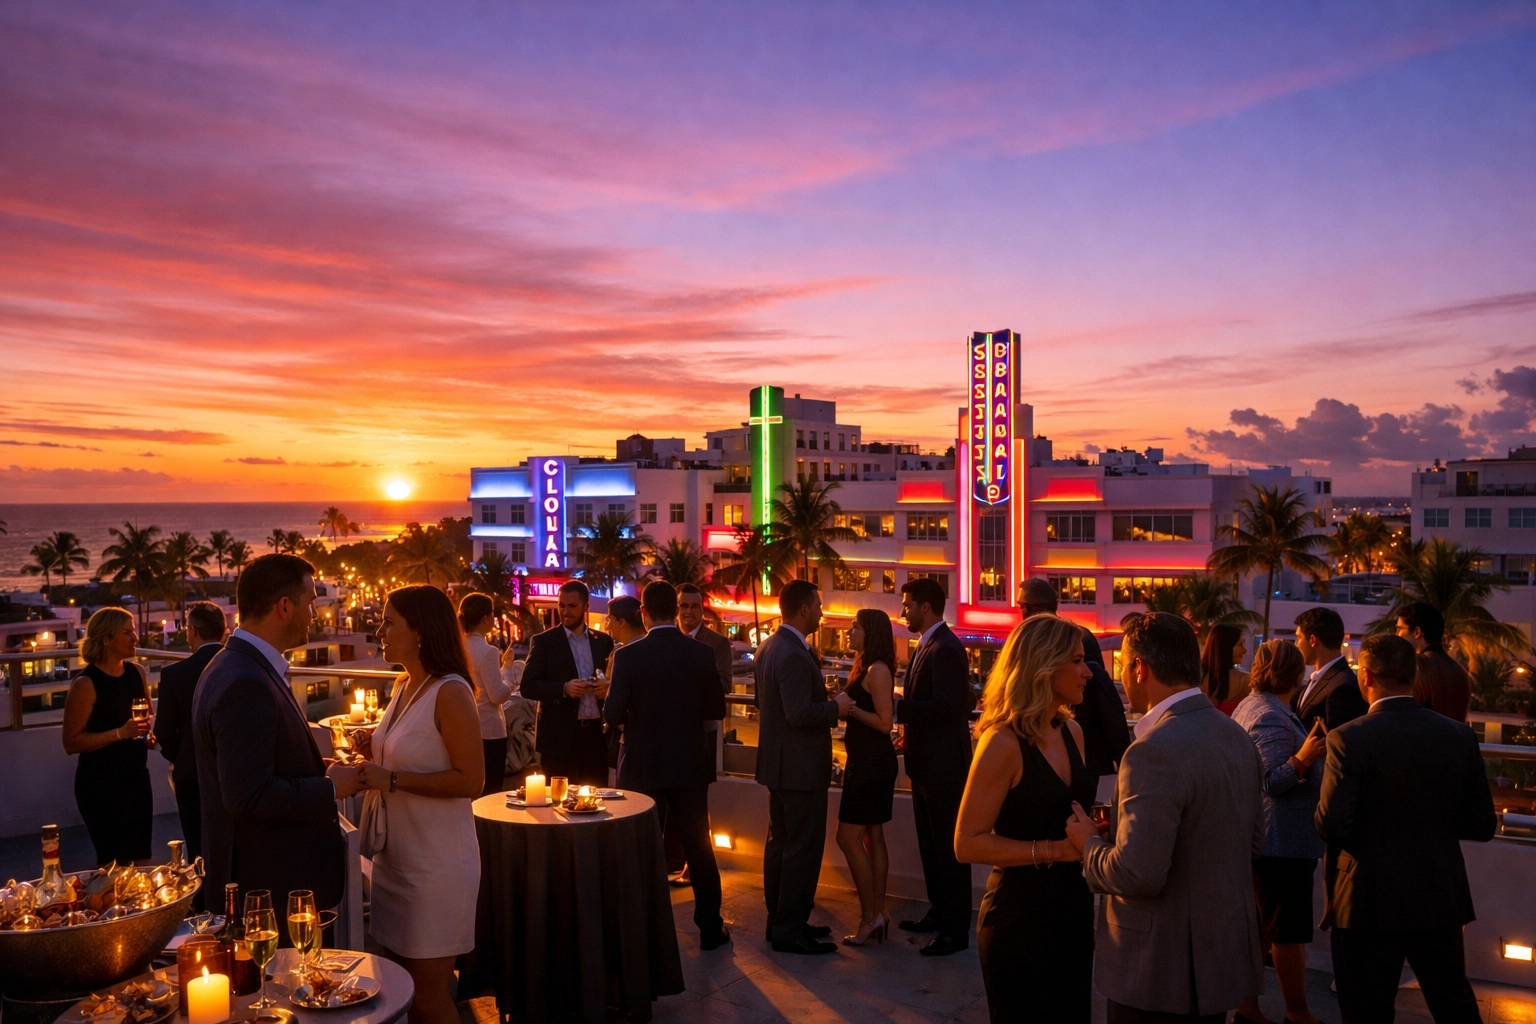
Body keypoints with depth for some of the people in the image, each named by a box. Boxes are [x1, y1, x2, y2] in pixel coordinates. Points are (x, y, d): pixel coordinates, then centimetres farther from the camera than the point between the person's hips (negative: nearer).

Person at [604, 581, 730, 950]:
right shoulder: (703, 653, -7)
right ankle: (710, 929, 20)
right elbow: (715, 709, 0)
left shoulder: (628, 655, -14)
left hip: (643, 767, -2)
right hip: (690, 766, 2)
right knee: (699, 847, 13)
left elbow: (613, 714, -13)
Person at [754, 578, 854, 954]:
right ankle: (790, 930, 6)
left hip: (778, 763, 10)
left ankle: (779, 920, 28)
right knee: (803, 849, -1)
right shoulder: (795, 655, -23)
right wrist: (836, 707, -14)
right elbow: (800, 713, -30)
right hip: (800, 766, -10)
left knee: (780, 843, 17)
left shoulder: (768, 647, 8)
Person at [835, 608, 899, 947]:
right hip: (866, 761, 10)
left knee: (849, 837, -7)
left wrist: (849, 707, -16)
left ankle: (869, 918, -1)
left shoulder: (878, 670, -16)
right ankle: (878, 914, 17)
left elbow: (885, 722, -20)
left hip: (872, 763, -10)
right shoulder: (866, 668, 13)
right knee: (872, 836, 12)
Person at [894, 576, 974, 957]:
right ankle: (939, 913, 32)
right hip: (927, 764, 10)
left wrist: (895, 707, -26)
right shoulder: (927, 646, 12)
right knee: (930, 844, 19)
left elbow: (945, 707, -28)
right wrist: (910, 732, 11)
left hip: (944, 765, -10)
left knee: (949, 847, -1)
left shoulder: (945, 649, -20)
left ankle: (956, 930, 9)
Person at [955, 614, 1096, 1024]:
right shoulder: (1004, 744, -20)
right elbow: (967, 843, -20)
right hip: (1020, 917, -7)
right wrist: (1054, 850, -23)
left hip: (1072, 909, 7)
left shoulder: (1071, 731, 3)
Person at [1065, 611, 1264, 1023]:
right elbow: (1253, 842, 11)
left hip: (1163, 970, -8)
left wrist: (1090, 844, -10)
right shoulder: (1236, 735, 2)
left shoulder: (1156, 751, -25)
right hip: (1224, 954, 8)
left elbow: (1137, 875, -28)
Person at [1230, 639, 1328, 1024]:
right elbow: (1272, 782, -22)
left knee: (1260, 926, 15)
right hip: (1283, 840, -10)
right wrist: (1302, 758, -37)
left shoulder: (1247, 706, 11)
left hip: (1260, 837, 10)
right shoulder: (1272, 717, -20)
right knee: (1289, 931, 1)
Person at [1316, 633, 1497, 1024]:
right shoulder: (1460, 736, -3)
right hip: (1441, 900, 5)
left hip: (1369, 903, -4)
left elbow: (1331, 826, -20)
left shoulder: (1348, 739, -18)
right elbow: (1483, 826, 1)